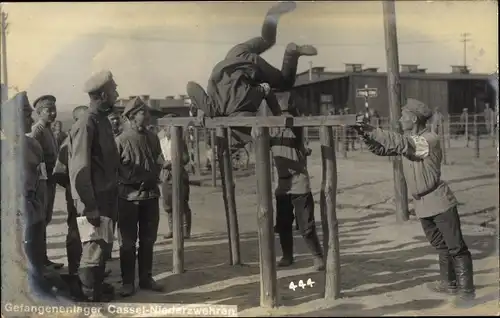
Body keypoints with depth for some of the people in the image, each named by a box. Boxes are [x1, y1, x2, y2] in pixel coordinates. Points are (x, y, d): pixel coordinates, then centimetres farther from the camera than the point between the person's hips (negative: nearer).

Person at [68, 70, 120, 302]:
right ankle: (88, 299, 7)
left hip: (106, 197, 9)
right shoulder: (86, 125, -17)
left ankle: (97, 288, 33)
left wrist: (110, 200, 17)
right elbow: (80, 170, -21)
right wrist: (90, 206, -21)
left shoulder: (102, 120, 11)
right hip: (93, 201, -9)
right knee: (94, 250, -3)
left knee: (103, 247, 18)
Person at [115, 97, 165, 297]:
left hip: (150, 195, 5)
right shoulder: (121, 140, -10)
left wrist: (151, 179, 1)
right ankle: (127, 282, 11)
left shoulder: (152, 138, 7)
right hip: (129, 196, -5)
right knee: (128, 242, 2)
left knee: (148, 240, 11)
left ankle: (146, 278, 22)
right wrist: (135, 181, -9)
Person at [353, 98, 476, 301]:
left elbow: (401, 144, -32)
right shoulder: (408, 139, 8)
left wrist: (372, 130, -33)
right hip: (421, 204, 8)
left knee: (456, 247, -1)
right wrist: (367, 136, -14)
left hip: (440, 202, -8)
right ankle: (449, 284, 28)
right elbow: (382, 149, 5)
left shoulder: (430, 139, -18)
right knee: (440, 246, 18)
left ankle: (466, 290, 5)